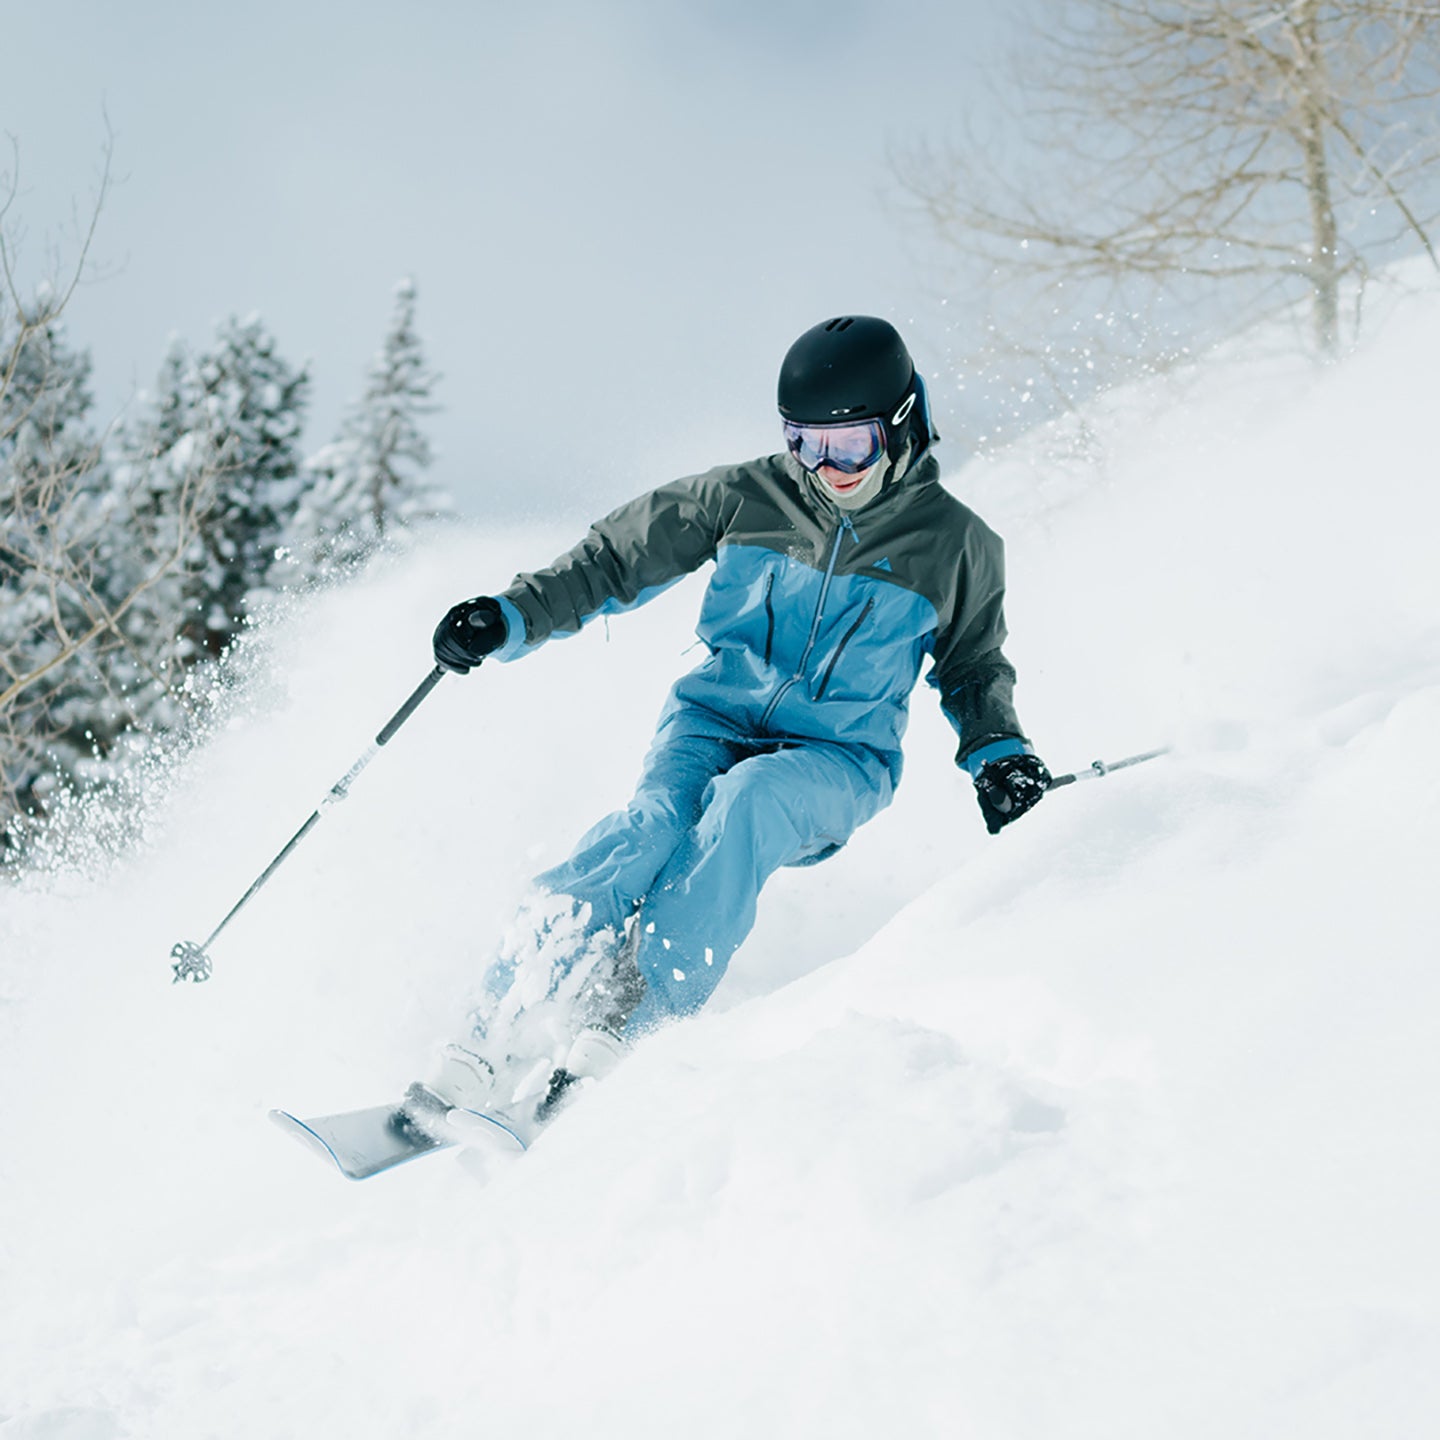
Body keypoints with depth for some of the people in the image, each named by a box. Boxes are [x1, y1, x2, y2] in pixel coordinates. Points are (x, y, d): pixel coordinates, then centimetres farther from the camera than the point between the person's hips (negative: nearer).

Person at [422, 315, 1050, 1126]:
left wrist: (999, 753, 1)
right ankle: (496, 1039, -34)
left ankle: (623, 1033, -38)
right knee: (657, 820, -31)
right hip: (714, 720, 1)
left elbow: (973, 667, 18)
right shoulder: (748, 497, 2)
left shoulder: (956, 544, 2)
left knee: (745, 803, -35)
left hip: (836, 762, -1)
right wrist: (512, 619, -2)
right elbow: (621, 558, 9)